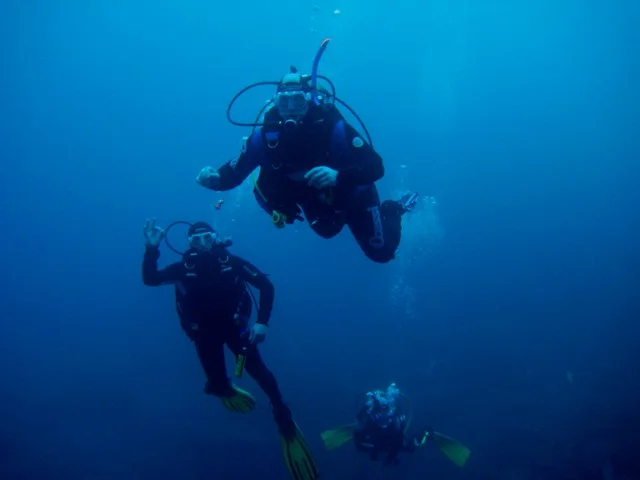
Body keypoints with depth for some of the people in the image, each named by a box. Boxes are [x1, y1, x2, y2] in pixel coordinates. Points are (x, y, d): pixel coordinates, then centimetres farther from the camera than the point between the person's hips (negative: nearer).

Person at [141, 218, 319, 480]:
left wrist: (262, 323, -22)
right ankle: (222, 388, 40)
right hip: (205, 332, 1)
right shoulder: (184, 268, -14)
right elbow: (149, 279, -24)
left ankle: (282, 415, -1)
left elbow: (266, 286, -14)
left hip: (234, 325, 0)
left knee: (257, 369, -14)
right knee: (218, 383, 2)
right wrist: (151, 248, -38)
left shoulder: (231, 262, -16)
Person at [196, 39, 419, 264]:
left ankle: (393, 209, 36)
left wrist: (339, 176, -58)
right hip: (316, 200, 4)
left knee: (381, 252, 9)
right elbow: (234, 172, -21)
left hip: (351, 194, -4)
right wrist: (214, 178, -44)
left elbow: (375, 167, -41)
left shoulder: (333, 127, -37)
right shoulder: (265, 134, -27)